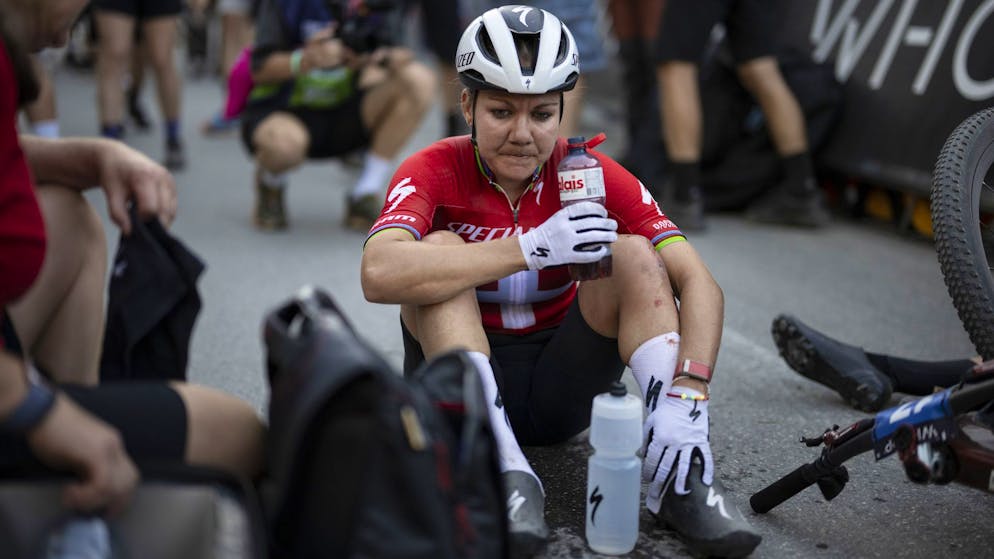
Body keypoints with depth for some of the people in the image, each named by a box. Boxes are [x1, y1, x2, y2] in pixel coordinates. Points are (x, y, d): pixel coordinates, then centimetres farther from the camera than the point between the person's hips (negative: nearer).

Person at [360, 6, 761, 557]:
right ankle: (507, 472, -33)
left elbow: (697, 281, -17)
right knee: (439, 250, -26)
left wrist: (687, 395, -33)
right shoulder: (435, 171, -14)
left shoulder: (592, 174, -9)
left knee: (634, 255, -18)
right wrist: (531, 248, -39)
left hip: (558, 388, 2)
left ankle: (679, 478, -25)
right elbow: (378, 274, -36)